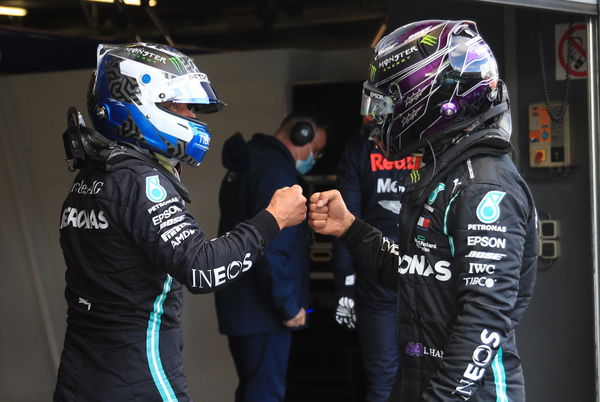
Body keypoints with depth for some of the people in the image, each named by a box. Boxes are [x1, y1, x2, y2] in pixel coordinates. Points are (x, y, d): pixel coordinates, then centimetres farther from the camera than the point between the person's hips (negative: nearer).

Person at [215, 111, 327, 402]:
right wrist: (288, 304, -17)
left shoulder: (246, 165, 17)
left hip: (240, 302, 10)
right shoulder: (276, 171, -16)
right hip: (262, 307, -10)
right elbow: (271, 247, -24)